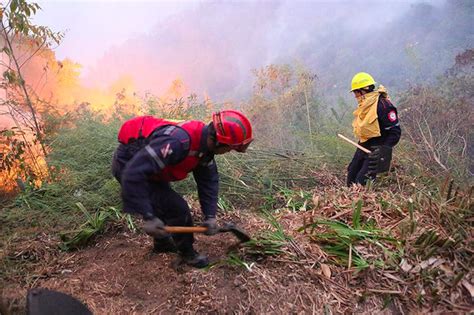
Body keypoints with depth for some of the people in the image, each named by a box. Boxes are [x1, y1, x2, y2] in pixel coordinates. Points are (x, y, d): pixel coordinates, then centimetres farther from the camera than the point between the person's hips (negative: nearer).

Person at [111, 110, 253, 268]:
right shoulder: (177, 142, -38)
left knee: (166, 205, 22)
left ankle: (162, 243, 46)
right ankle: (187, 252, 14)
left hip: (145, 165, 9)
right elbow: (133, 173, -39)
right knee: (177, 209, -10)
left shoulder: (205, 142, -9)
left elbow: (208, 181, 0)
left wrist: (210, 216, -7)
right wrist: (148, 217, -36)